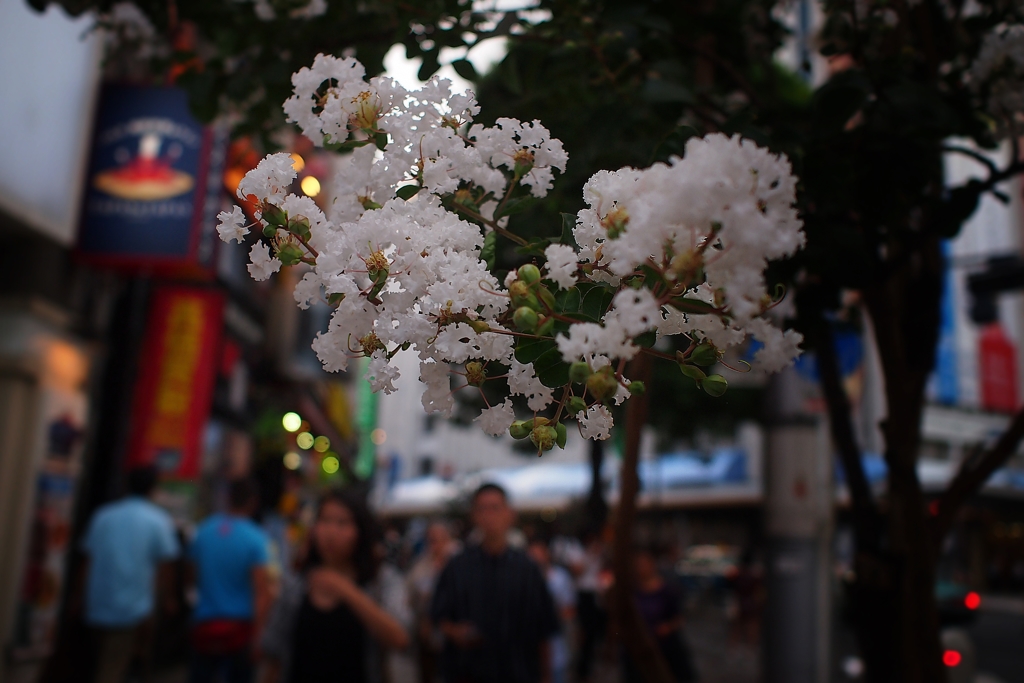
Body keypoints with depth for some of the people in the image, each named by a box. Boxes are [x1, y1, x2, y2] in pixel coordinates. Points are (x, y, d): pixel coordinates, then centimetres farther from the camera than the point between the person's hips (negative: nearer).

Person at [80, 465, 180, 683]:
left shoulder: (103, 515, 7)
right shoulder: (158, 521, -5)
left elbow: (88, 561, 10)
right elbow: (162, 567, -5)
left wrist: (86, 597, 18)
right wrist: (167, 599, 8)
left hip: (97, 607, 4)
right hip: (133, 607, -4)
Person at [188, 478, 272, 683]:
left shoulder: (204, 530, 0)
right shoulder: (256, 539, -12)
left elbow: (194, 576, 10)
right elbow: (262, 591, -16)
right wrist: (257, 630, -12)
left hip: (205, 622, 3)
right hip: (238, 626, -3)